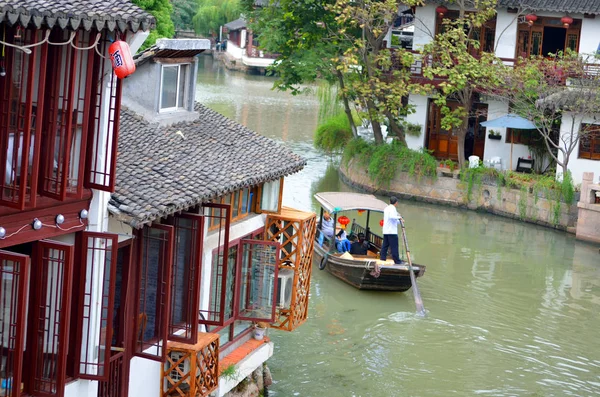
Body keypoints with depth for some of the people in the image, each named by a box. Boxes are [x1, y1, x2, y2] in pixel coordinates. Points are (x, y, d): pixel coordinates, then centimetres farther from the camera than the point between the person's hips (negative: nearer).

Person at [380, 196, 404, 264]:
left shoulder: (386, 208, 19)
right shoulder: (392, 208, -9)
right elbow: (391, 216, -26)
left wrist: (399, 221, 37)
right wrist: (399, 217, -12)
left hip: (385, 231, 9)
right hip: (392, 231, -9)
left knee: (385, 246, 7)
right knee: (394, 246, -7)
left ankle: (382, 259, 2)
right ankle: (397, 261, -7)